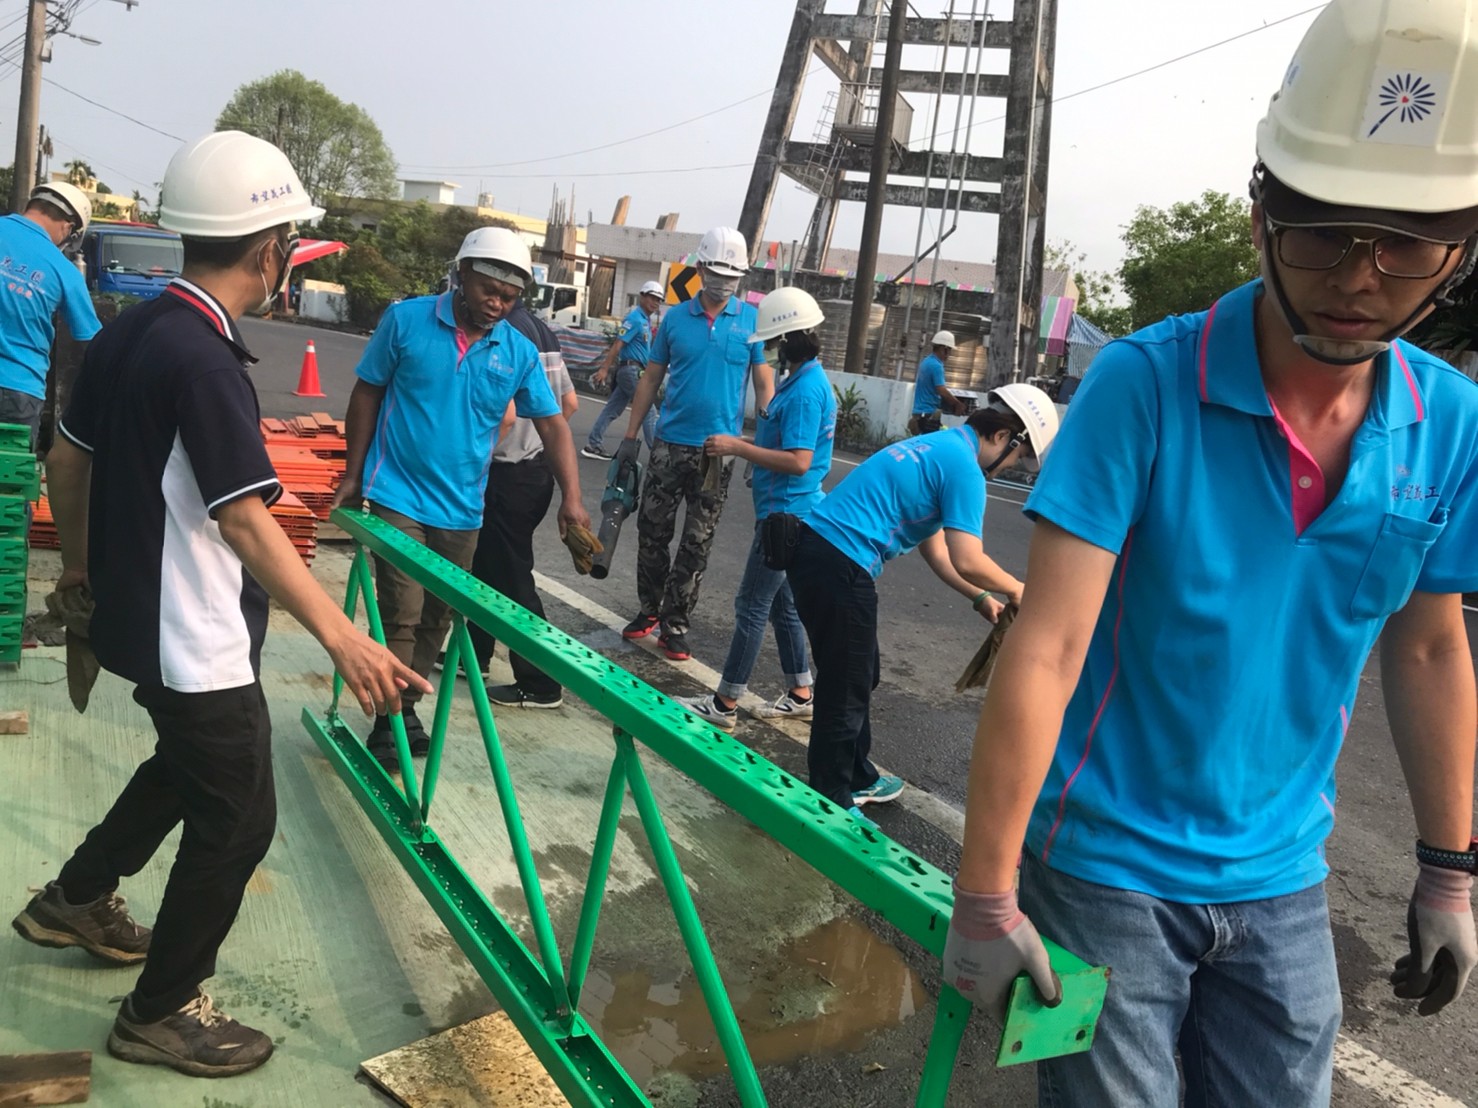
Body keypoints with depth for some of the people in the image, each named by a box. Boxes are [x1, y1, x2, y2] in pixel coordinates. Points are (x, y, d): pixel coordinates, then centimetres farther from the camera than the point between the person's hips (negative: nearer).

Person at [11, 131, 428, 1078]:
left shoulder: (132, 329, 3)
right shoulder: (204, 360, -25)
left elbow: (67, 456, 14)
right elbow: (246, 522, -30)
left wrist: (82, 558, 28)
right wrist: (342, 637, -33)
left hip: (142, 614, 10)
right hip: (196, 641, -10)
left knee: (190, 763, 30)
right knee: (238, 820, 6)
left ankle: (76, 900, 46)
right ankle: (161, 1013, 21)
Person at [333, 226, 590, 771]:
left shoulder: (520, 352, -1)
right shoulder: (406, 319, -6)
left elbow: (552, 424, -1)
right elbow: (367, 395, 2)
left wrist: (571, 496, -14)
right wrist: (353, 475, 2)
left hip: (461, 510, 4)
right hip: (398, 497, -3)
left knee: (437, 618, 13)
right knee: (401, 614, -6)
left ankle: (406, 705, 32)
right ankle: (386, 724, 9)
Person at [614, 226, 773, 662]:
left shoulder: (753, 320, 0)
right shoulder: (675, 318, 3)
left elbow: (765, 384, 1)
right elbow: (651, 380, 8)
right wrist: (630, 436, 4)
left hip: (719, 449, -1)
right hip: (670, 444, 2)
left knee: (696, 544, 5)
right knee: (652, 531, 7)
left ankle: (675, 624, 15)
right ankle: (650, 609, 25)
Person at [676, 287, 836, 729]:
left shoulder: (805, 390, -20)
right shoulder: (802, 381, 12)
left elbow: (798, 461, -25)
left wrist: (739, 447, -20)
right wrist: (742, 444, 8)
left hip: (786, 514, -10)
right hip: (787, 511, 10)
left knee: (752, 606, -3)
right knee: (782, 602, 17)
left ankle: (725, 705, 6)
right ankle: (800, 695, 27)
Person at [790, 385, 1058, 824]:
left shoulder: (938, 448, 20)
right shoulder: (964, 467, -11)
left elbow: (935, 548, 23)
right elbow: (968, 561, -17)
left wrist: (982, 599, 21)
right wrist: (1015, 589, 2)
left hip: (815, 547, 10)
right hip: (840, 564, -10)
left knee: (859, 674, 22)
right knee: (846, 689, 3)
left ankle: (857, 778, 37)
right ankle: (830, 803, 16)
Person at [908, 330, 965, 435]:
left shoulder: (926, 362, 13)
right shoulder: (936, 366, -16)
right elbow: (941, 391, -22)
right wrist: (958, 404, -10)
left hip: (920, 412, 9)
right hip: (929, 414, -9)